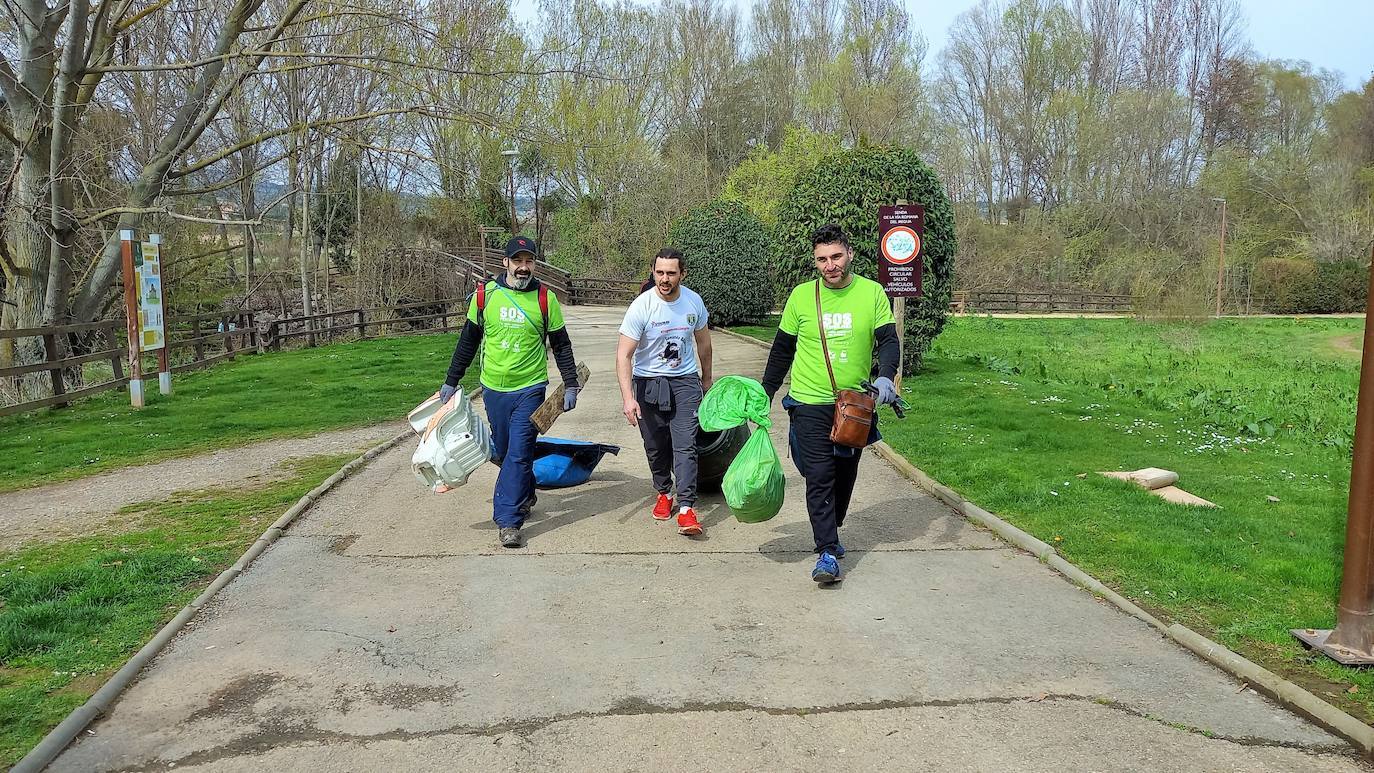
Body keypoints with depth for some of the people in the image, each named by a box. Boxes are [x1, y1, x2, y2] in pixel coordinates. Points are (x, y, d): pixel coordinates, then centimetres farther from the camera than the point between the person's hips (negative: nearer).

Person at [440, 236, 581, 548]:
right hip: (494, 389, 3)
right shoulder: (485, 294, 0)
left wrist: (571, 385, -2)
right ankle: (525, 495, 39)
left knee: (518, 454, -8)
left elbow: (561, 345, 3)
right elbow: (468, 341, 10)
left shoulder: (545, 298, -4)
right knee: (502, 452, 15)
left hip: (530, 389, -3)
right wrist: (451, 381, 11)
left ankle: (508, 520, -4)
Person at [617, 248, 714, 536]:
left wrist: (707, 378, 24)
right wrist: (628, 398, -28)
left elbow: (702, 340, 15)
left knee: (685, 445, -10)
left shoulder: (694, 301, -4)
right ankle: (665, 492, 33)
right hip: (648, 382, -1)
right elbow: (624, 355, -18)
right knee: (655, 447, 9)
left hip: (685, 381, 1)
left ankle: (686, 507, -11)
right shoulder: (642, 306, -16)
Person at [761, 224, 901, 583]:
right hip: (810, 404, -2)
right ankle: (827, 552, -5)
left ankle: (829, 533, 36)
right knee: (819, 477, -8)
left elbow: (888, 341, -5)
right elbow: (782, 350, 6)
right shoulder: (801, 295, -2)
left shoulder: (872, 293, -2)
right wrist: (765, 395, 8)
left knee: (845, 476, 15)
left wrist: (885, 376, -25)